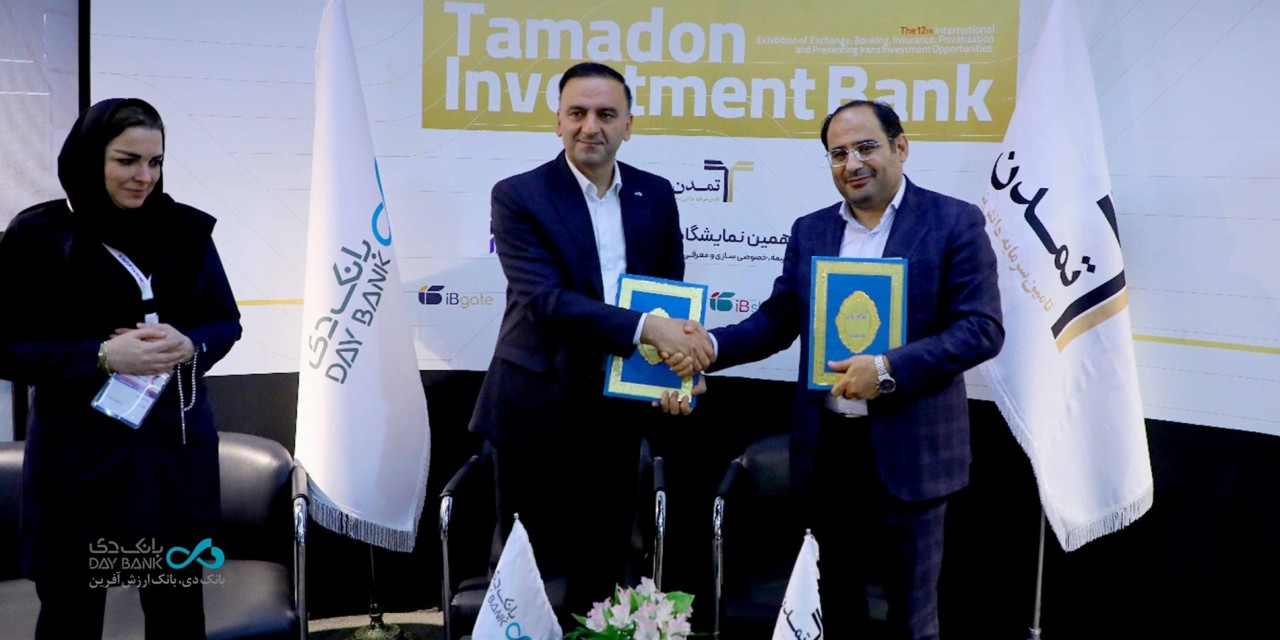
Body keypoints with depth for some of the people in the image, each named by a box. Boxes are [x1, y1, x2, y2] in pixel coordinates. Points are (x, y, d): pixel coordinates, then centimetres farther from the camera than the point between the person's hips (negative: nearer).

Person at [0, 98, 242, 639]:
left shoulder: (186, 229, 2)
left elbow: (227, 322, 7)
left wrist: (189, 345, -15)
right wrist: (102, 356, -21)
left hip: (176, 445, 3)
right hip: (78, 452, -2)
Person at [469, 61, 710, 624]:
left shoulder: (656, 196, 5)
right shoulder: (518, 196, -8)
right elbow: (544, 299, -20)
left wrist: (679, 366, -11)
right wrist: (645, 327, -28)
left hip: (618, 412, 4)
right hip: (536, 411, -4)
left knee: (603, 572, 14)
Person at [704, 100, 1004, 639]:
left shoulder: (954, 223, -6)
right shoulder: (809, 231, 9)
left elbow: (982, 329, -12)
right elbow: (777, 320, 10)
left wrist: (888, 368, -22)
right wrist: (712, 345, -8)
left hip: (908, 449, -4)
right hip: (826, 448, 4)